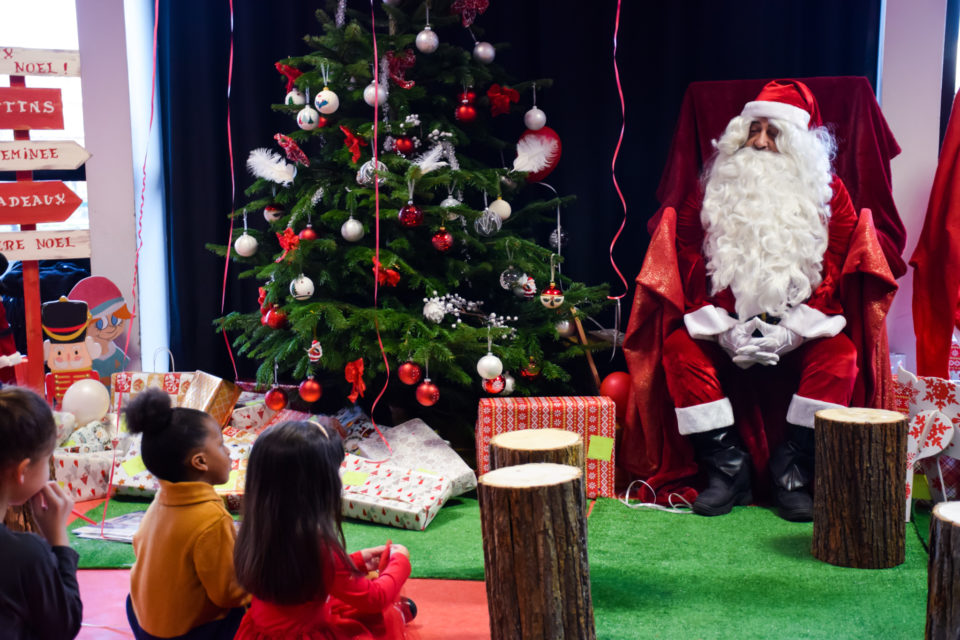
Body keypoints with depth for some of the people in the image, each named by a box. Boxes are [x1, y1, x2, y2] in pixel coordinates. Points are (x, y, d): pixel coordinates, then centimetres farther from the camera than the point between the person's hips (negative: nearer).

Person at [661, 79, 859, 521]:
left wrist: (791, 330, -16)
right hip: (727, 329, 1)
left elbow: (834, 273, -2)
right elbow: (692, 267, 1)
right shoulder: (715, 191, 7)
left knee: (839, 356, -29)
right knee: (679, 349, -26)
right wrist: (725, 330, -13)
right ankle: (727, 468, -21)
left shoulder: (828, 194, 6)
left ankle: (791, 471, -21)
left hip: (800, 331, -1)